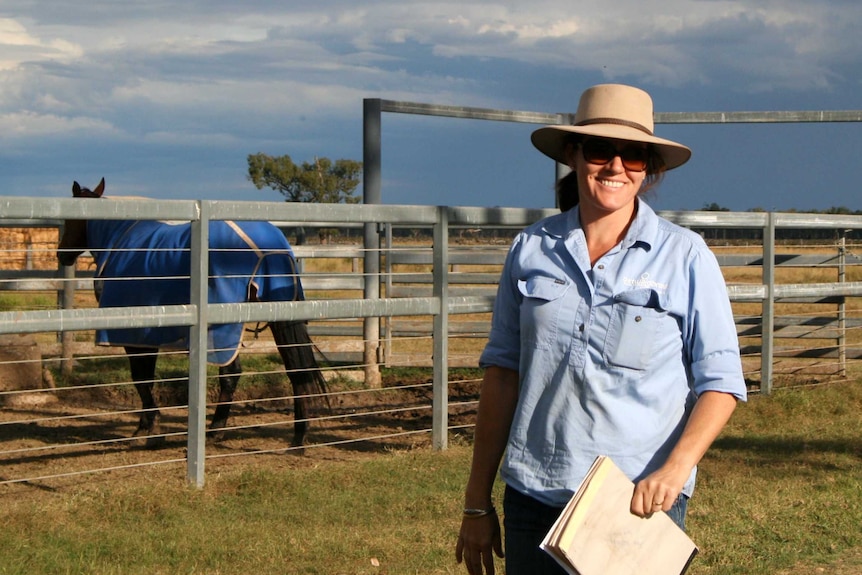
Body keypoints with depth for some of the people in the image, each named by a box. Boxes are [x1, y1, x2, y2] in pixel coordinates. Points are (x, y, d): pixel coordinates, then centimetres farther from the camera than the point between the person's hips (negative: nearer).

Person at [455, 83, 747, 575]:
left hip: (643, 502, -2)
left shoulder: (685, 256, 0)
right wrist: (477, 503, 9)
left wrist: (675, 468, -17)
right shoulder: (532, 249, 6)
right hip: (536, 498, 2)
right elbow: (503, 373, 10)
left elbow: (720, 382, -1)